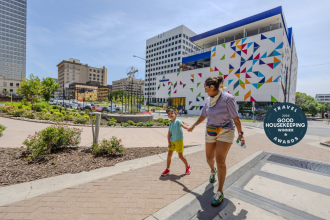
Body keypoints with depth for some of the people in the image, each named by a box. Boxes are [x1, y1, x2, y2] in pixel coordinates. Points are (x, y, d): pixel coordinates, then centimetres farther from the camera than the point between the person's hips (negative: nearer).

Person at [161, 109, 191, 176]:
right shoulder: (170, 124, 5)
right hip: (172, 141, 5)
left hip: (179, 141, -5)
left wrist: (188, 128, -49)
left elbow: (183, 125, -28)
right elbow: (169, 134, 5)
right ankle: (167, 169, 23)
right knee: (169, 155, 6)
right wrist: (169, 142, -2)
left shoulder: (178, 121, -11)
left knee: (180, 156, 5)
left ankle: (188, 166, 32)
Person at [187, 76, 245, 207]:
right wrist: (193, 126, 21)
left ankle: (220, 192, 3)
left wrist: (240, 134, -21)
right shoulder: (208, 100, 1)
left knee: (220, 160, -13)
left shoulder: (228, 98, -16)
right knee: (209, 158, 12)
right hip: (211, 132, 5)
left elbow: (236, 118, -15)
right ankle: (213, 170, 48)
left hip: (225, 132, -5)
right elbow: (203, 116, 13)